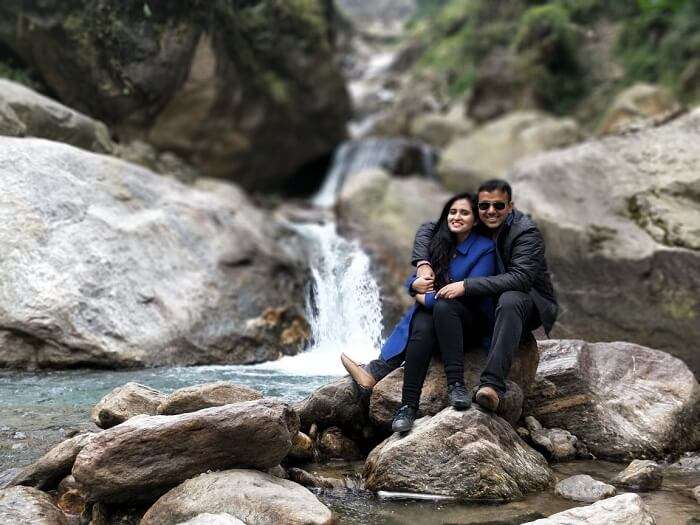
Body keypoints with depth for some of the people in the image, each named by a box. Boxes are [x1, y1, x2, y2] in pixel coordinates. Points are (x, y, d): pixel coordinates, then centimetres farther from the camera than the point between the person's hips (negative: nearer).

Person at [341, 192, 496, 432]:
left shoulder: (485, 249, -6)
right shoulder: (439, 243, 12)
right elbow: (414, 280, 15)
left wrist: (427, 298, -12)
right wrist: (416, 284, -11)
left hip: (472, 320, -4)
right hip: (431, 313, 4)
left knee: (443, 306, -38)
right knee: (422, 329, -33)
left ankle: (456, 385, -42)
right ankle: (408, 405, -44)